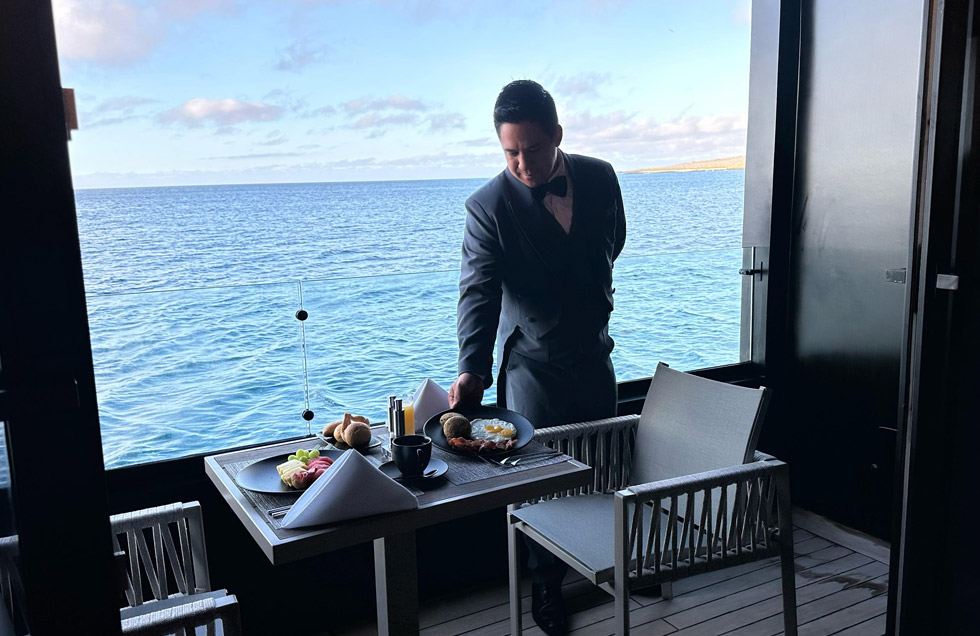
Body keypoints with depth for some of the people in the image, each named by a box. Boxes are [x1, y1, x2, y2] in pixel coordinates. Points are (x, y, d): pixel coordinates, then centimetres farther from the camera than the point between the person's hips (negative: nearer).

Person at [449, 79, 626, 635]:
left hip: (596, 354, 4)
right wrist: (473, 368, -40)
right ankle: (547, 584, 28)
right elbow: (478, 293, -27)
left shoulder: (600, 178, -6)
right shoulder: (489, 207, -18)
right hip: (534, 365, -4)